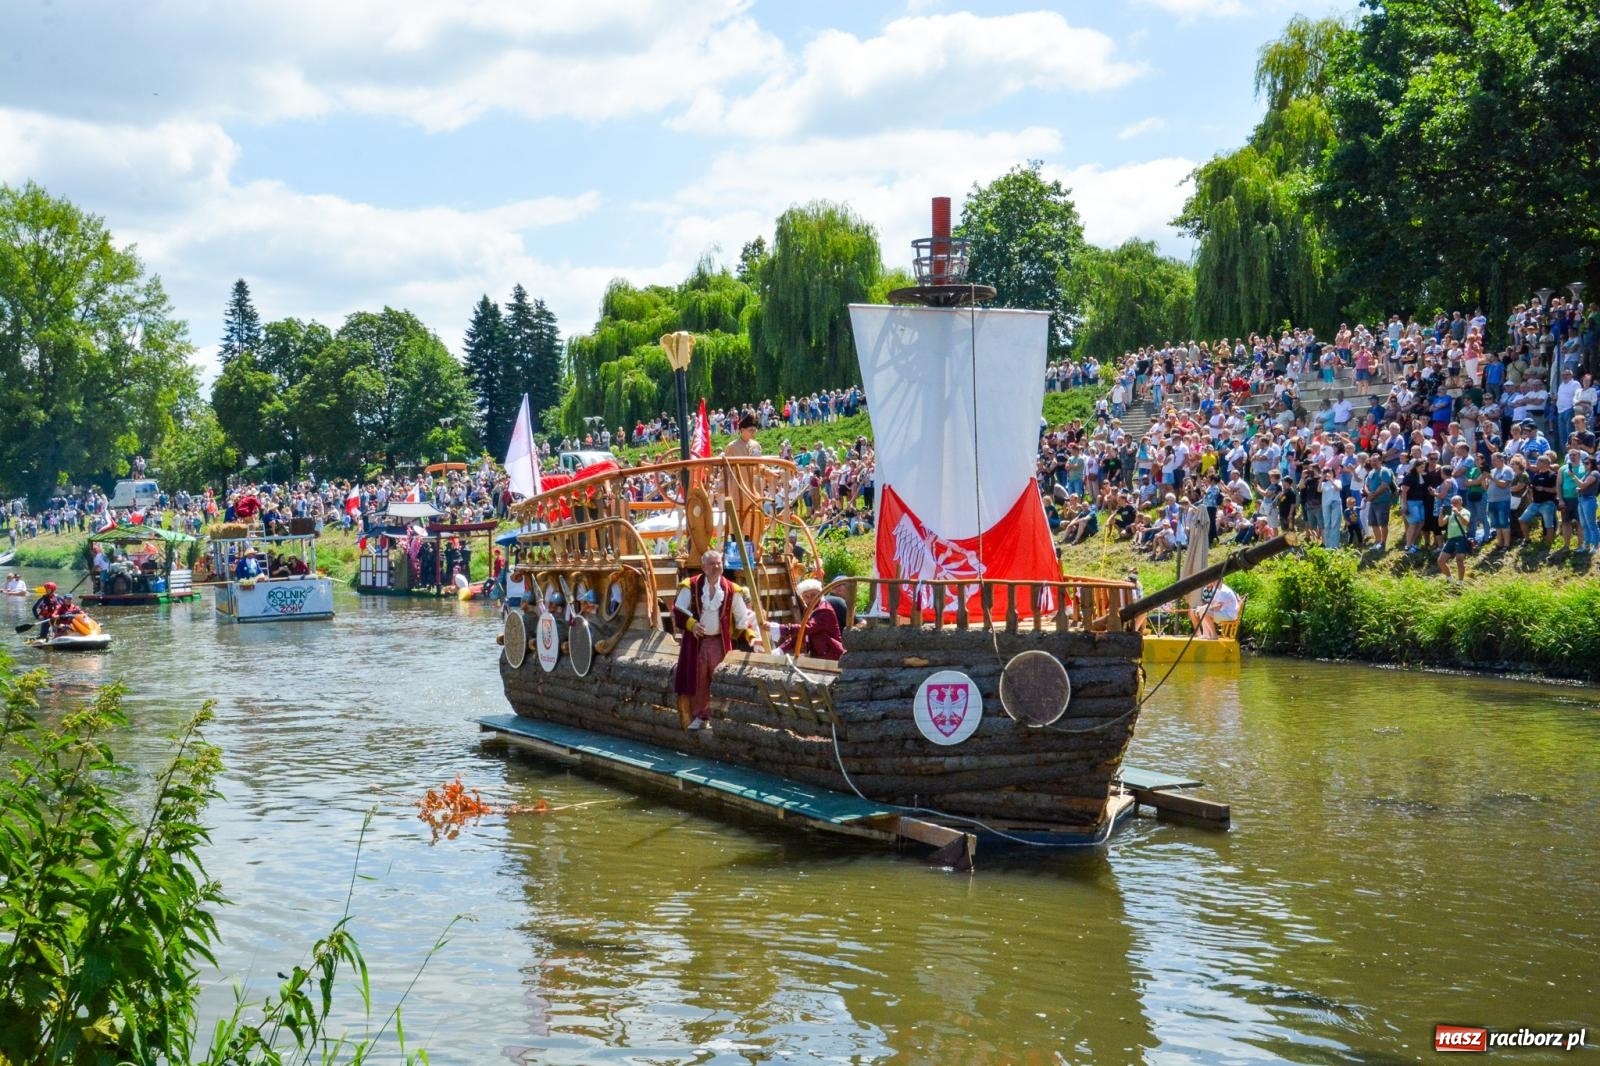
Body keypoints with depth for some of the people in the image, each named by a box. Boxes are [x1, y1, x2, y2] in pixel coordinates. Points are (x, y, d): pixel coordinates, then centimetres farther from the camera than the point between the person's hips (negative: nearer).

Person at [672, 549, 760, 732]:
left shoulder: (731, 590, 2)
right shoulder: (691, 587, -1)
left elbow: (742, 617, 6)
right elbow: (678, 610, -2)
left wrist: (751, 635, -6)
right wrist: (691, 624, -18)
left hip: (719, 642, 0)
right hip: (696, 641, 0)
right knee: (698, 681, 6)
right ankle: (700, 717, 18)